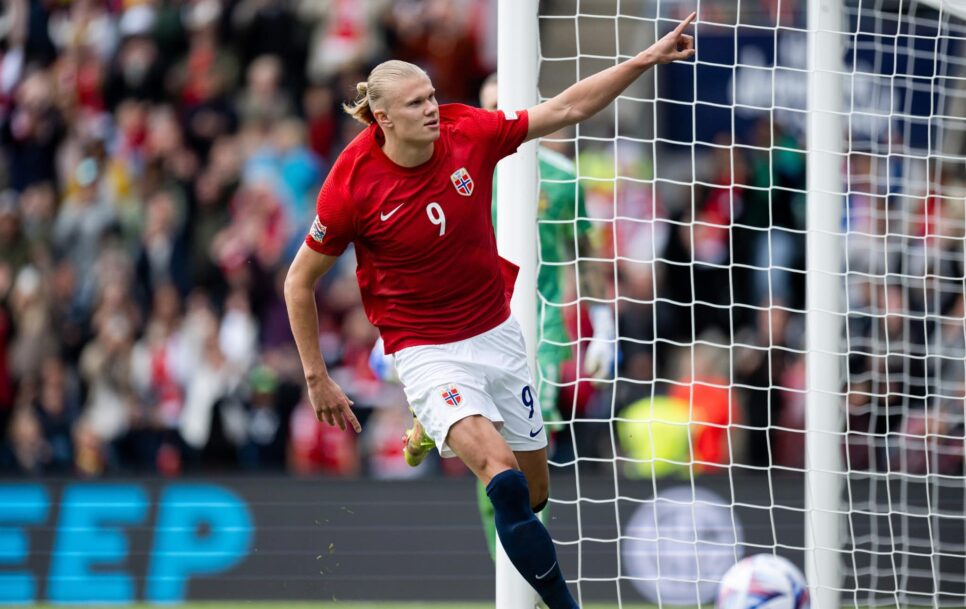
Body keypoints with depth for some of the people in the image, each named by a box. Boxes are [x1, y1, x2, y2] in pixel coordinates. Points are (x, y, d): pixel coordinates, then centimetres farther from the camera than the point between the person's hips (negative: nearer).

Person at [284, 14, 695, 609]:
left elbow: (567, 109, -4)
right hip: (428, 352, -5)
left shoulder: (468, 133, -10)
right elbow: (300, 280, -6)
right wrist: (318, 379, -5)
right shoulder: (354, 185, -18)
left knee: (534, 494, 11)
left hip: (497, 332, 5)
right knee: (504, 476, -28)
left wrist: (648, 58, -12)